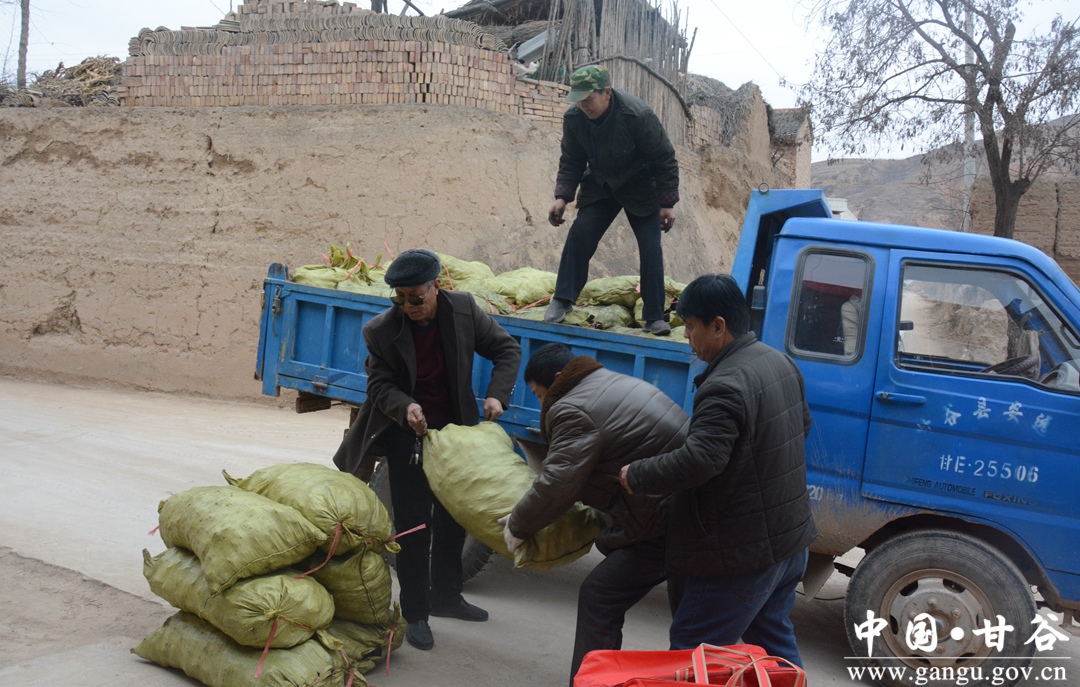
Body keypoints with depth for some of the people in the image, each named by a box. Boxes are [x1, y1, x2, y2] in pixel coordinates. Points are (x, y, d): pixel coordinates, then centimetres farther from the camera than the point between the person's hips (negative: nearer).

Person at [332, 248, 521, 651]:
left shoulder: (463, 310, -13)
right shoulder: (382, 330, -17)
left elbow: (507, 349, -5)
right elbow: (380, 384, -11)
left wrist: (497, 395, -20)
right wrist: (405, 407, -32)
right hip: (407, 436, -3)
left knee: (452, 519, 17)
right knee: (413, 524, -2)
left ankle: (445, 596, 36)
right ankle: (415, 614, 12)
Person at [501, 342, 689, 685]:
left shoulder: (575, 409, -14)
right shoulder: (614, 383, 17)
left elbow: (556, 486, -16)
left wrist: (517, 526, -1)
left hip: (665, 521, -10)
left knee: (599, 598, -1)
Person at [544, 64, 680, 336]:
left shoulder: (637, 115, -29)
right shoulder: (573, 119, -16)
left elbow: (665, 159, -18)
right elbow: (571, 162, 0)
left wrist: (667, 203, -16)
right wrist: (562, 197, -12)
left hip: (640, 188, -3)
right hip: (599, 187, 3)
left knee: (651, 247, -10)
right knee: (579, 234, -12)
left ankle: (655, 317, -1)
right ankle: (563, 300, 1)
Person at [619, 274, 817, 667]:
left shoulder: (726, 386, -25)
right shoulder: (780, 362, 6)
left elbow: (698, 461, -33)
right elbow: (803, 425, 21)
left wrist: (635, 476, -20)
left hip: (744, 553, -10)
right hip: (790, 538, 10)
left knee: (691, 647, 1)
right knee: (774, 640, 23)